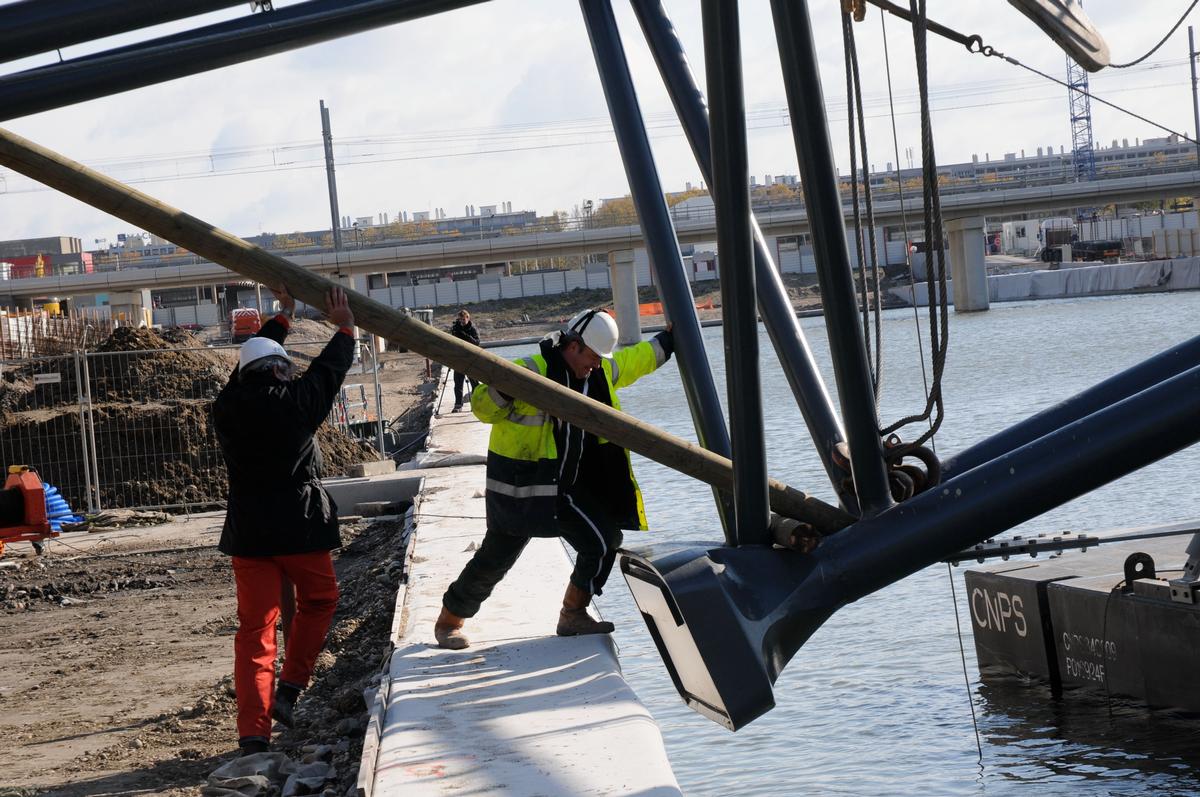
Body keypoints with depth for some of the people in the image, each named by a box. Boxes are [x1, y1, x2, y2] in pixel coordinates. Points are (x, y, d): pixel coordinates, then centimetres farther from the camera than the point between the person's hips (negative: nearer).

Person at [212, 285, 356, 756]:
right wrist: (345, 329, 25)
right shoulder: (295, 401, -9)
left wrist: (283, 317, 33)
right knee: (318, 598, 23)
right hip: (299, 526, -3)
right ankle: (290, 689, 12)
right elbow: (329, 371, 7)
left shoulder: (228, 407, 3)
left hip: (248, 533, 3)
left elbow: (248, 366, 21)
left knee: (255, 628, 2)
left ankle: (252, 732, -8)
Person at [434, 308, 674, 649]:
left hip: (568, 485, 7)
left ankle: (573, 615, 11)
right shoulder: (531, 371, -19)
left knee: (605, 540, -1)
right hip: (519, 486, -7)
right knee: (495, 558, -1)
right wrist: (506, 391, -40)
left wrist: (671, 340, 26)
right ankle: (449, 621, 16)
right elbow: (482, 406, -21)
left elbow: (636, 360, 22)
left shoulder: (600, 372, 4)